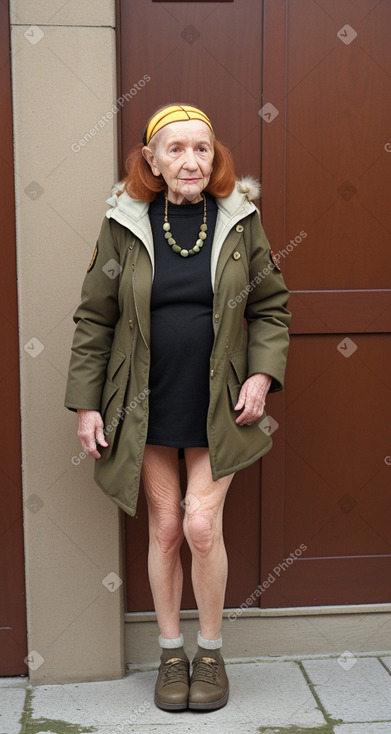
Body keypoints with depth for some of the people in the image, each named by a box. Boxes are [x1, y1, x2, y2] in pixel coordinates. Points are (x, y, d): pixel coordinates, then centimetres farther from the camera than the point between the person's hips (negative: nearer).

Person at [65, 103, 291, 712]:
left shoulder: (240, 221, -1)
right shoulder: (125, 226, -3)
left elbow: (271, 307, 6)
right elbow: (94, 320, 1)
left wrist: (262, 374, -8)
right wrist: (86, 404, -2)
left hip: (219, 408, 0)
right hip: (148, 407, 1)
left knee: (201, 524, -7)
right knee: (164, 528, 8)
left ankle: (211, 652, 18)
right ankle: (172, 654, 27)